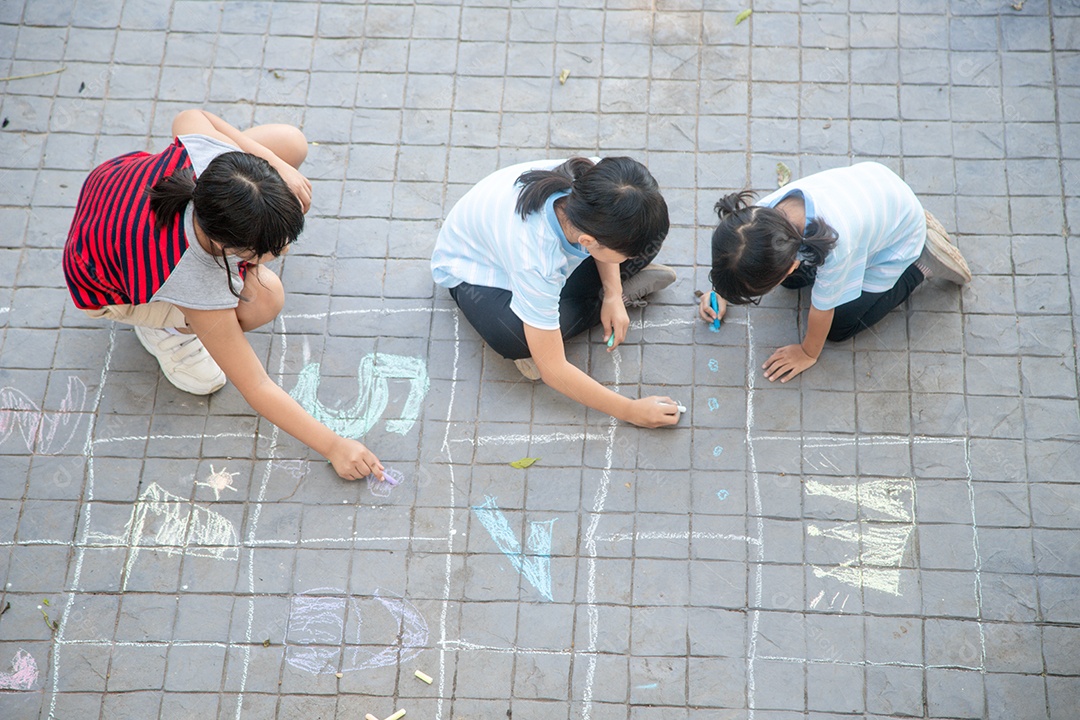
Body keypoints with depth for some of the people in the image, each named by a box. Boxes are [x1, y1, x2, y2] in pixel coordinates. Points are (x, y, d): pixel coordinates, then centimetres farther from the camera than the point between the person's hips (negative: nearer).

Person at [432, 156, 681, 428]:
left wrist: (613, 294, -14)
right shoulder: (534, 262, -44)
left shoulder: (595, 182, -32)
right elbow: (553, 370, -33)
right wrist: (630, 411, -29)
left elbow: (606, 236, -3)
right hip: (474, 268, -4)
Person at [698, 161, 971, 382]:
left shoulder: (835, 245, -47)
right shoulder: (764, 212, -32)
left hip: (899, 234, -5)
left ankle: (921, 263, 12)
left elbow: (822, 309, -26)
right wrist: (722, 291, -5)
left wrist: (808, 353, -10)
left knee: (840, 326, 2)